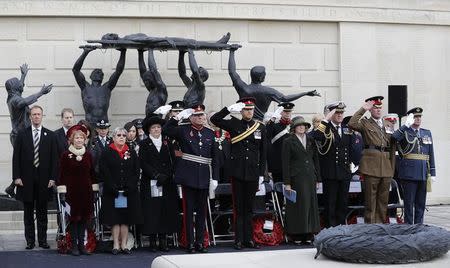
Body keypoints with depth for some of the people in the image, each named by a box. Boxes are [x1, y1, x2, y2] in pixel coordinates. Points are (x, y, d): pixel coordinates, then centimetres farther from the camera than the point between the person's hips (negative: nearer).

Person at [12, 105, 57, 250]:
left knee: (42, 212, 6)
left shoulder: (50, 135, 5)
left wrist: (52, 178, -5)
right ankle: (30, 240, 12)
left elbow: (54, 158, 3)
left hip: (44, 180, 0)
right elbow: (16, 157, 2)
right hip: (26, 179, 0)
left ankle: (42, 240, 12)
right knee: (28, 212, 6)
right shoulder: (22, 134, 5)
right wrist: (16, 177, -6)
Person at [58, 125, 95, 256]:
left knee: (84, 217, 5)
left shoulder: (88, 155, 8)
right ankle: (74, 245, 7)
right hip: (71, 190, -3)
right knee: (73, 217, 1)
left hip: (86, 191, 3)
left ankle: (81, 244, 12)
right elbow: (62, 175, -1)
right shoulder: (65, 155, -2)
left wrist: (93, 187, 7)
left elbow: (92, 173, 13)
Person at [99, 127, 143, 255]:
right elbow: (104, 172, -5)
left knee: (126, 219, 3)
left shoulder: (131, 153, 11)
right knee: (115, 219, -1)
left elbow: (136, 172, 5)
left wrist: (130, 187, -8)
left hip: (129, 191, 2)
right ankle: (116, 245, 2)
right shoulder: (106, 153, 2)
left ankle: (124, 245, 8)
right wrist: (113, 188, -14)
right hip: (112, 191, -2)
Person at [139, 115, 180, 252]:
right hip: (150, 184, -2)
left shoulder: (167, 143, 12)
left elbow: (173, 161, 6)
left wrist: (165, 176, -9)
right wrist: (156, 175, -13)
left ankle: (163, 240, 5)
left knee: (166, 211, -1)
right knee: (152, 211, -5)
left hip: (167, 184, 2)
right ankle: (152, 241, 1)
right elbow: (143, 164, -3)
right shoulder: (144, 144, 6)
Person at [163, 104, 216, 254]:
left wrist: (214, 178, 8)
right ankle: (190, 243, 5)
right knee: (189, 211, 1)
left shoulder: (210, 133, 11)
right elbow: (165, 130, -11)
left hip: (204, 178, 4)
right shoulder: (183, 131, 2)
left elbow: (213, 157, 12)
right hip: (188, 178, -3)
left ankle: (200, 242, 16)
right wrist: (178, 117, -15)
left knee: (202, 211, 8)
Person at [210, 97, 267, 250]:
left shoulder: (261, 128, 6)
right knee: (238, 207, 2)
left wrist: (261, 174, 5)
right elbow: (214, 119, -6)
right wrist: (230, 108, -14)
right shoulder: (234, 124, 2)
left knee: (249, 207, 10)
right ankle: (239, 240, 5)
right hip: (237, 173, -2)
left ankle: (249, 239, 14)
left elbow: (263, 153, 8)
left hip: (253, 173, 2)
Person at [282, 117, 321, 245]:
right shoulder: (288, 142, 0)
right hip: (296, 178, -5)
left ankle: (308, 235, 10)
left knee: (310, 204, 4)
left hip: (310, 178, 5)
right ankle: (297, 235, 2)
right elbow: (285, 163, -3)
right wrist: (287, 183, -9)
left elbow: (315, 160, 16)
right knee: (299, 205, -5)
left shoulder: (311, 141, 14)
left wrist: (317, 178, 9)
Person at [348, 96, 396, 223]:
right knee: (370, 199, -2)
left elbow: (392, 147, 18)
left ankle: (381, 224, 17)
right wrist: (363, 109, -13)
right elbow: (352, 124, -19)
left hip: (386, 167, 5)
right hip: (371, 165, -5)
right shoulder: (365, 123, 4)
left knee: (383, 200, 10)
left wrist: (392, 167, 11)